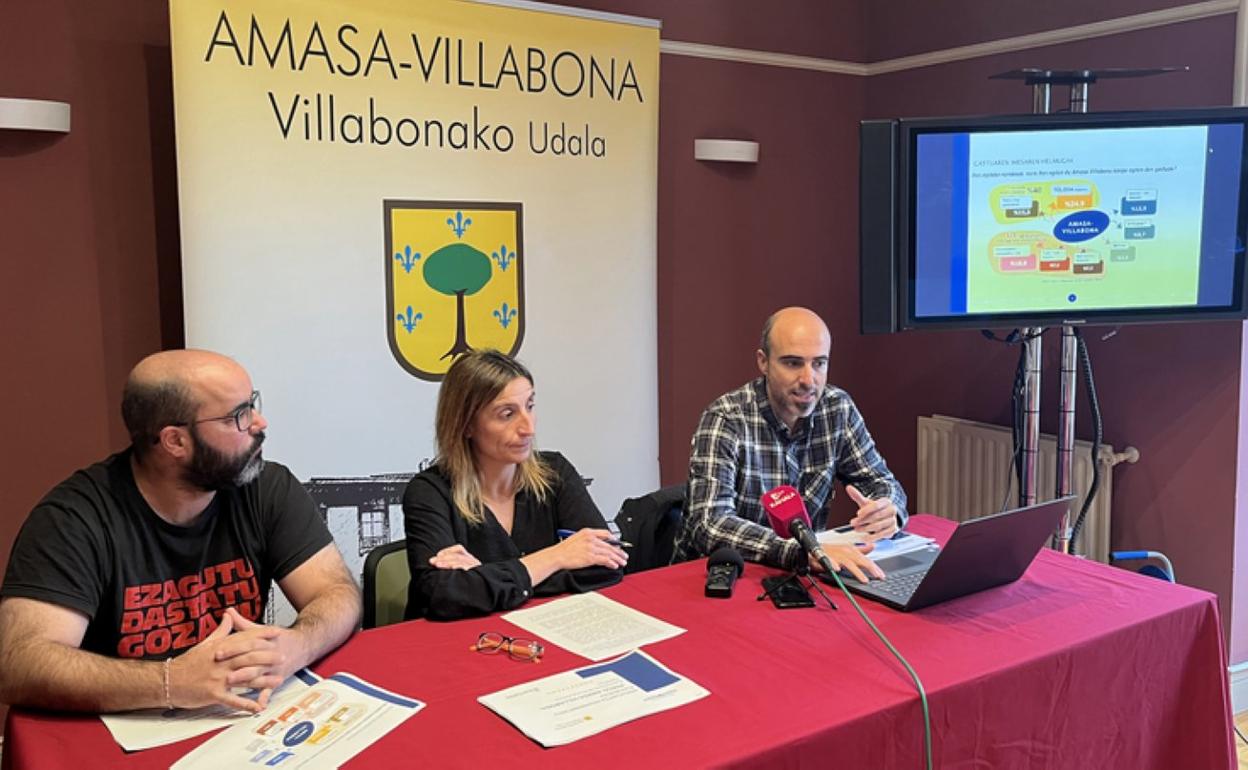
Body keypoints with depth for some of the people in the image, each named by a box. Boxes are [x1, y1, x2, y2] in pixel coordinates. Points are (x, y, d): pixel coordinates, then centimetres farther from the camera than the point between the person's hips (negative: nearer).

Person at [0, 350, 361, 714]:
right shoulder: (73, 517, -15)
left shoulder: (267, 488, -5)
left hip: (243, 722, 2)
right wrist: (172, 682, -34)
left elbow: (339, 594, -7)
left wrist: (291, 647, -28)